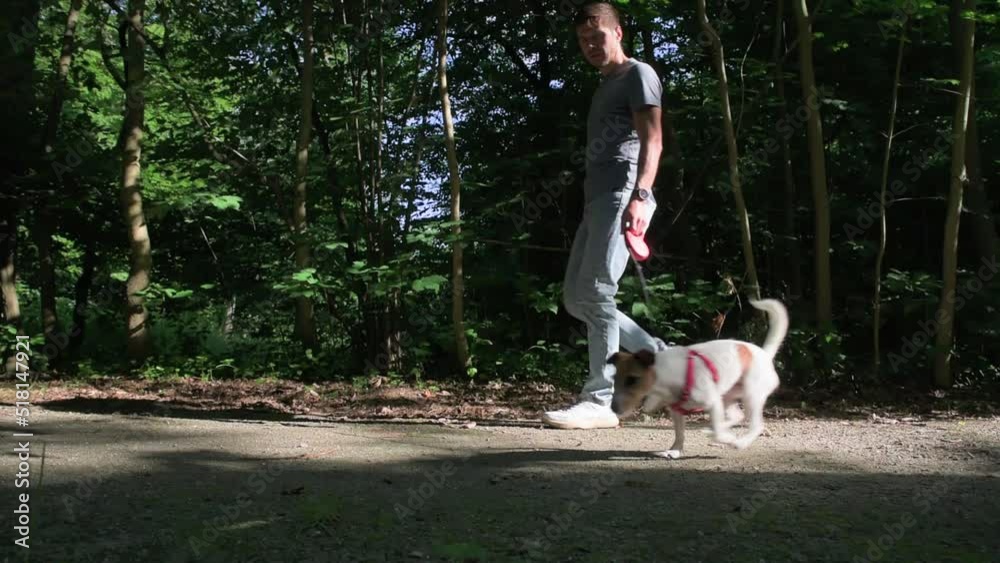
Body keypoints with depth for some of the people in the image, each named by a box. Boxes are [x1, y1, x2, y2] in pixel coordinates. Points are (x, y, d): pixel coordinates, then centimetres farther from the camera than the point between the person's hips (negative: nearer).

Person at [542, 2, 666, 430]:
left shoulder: (638, 74, 3)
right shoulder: (603, 87, 29)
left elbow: (652, 140, -10)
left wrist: (640, 194, -25)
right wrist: (593, 205, 18)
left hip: (622, 196, -10)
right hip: (597, 200, 10)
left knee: (595, 293, -16)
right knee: (576, 298, 7)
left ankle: (598, 402, -14)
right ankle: (662, 358, 13)